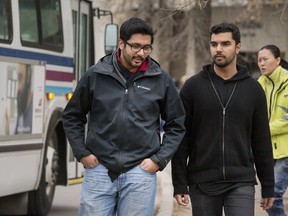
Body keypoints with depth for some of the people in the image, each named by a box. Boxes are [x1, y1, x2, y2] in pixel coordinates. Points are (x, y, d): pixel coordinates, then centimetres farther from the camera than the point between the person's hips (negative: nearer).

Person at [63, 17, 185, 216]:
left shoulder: (161, 80, 4)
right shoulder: (96, 75, 3)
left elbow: (176, 125, 12)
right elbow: (72, 117, 13)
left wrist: (159, 159, 2)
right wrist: (82, 153, 5)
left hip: (140, 172, 0)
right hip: (99, 170, 0)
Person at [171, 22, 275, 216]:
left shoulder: (253, 89, 5)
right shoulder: (193, 87, 1)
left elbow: (262, 141, 8)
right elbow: (181, 138, 0)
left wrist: (268, 187, 7)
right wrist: (179, 184, -6)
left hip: (241, 184, 0)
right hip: (202, 184, 0)